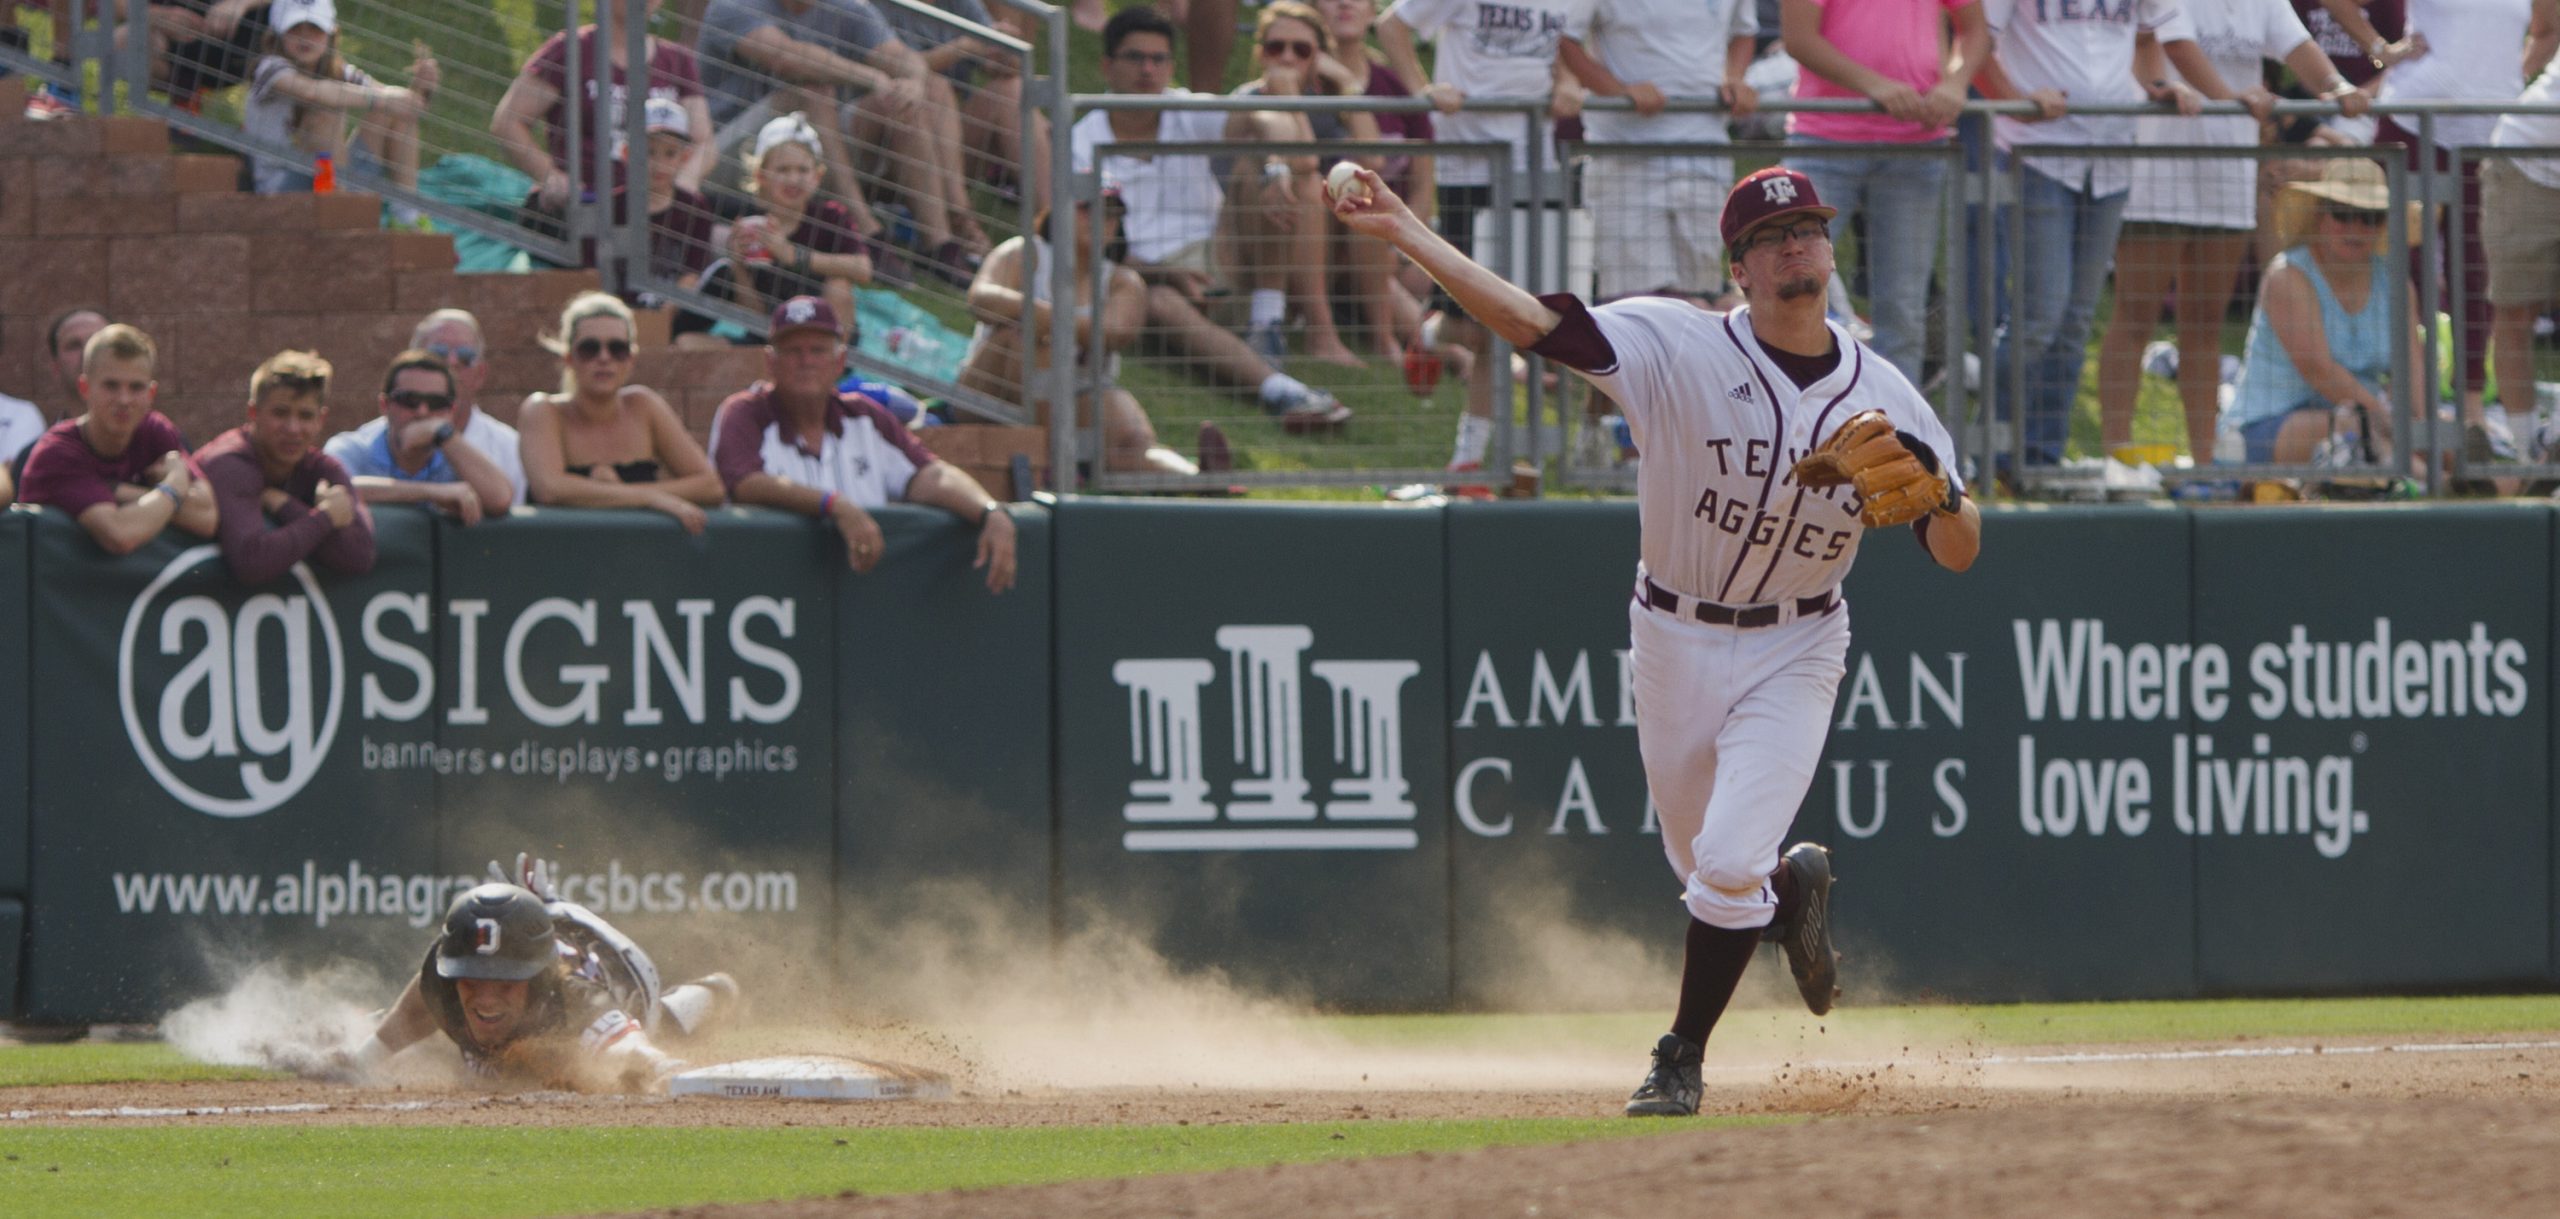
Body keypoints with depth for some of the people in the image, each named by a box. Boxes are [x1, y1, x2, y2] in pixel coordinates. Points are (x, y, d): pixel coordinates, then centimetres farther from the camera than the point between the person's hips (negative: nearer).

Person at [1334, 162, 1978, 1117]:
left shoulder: (1882, 396, -6)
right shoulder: (1680, 348, -14)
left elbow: (1958, 554, -3)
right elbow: (1534, 322, -24)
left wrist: (1940, 491, -27)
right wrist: (1407, 234, -34)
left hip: (1796, 654, -1)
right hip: (1677, 642, 1)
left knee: (1729, 864, -16)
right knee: (1707, 871, 13)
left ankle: (1681, 1062, 2)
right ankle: (1795, 889, 48)